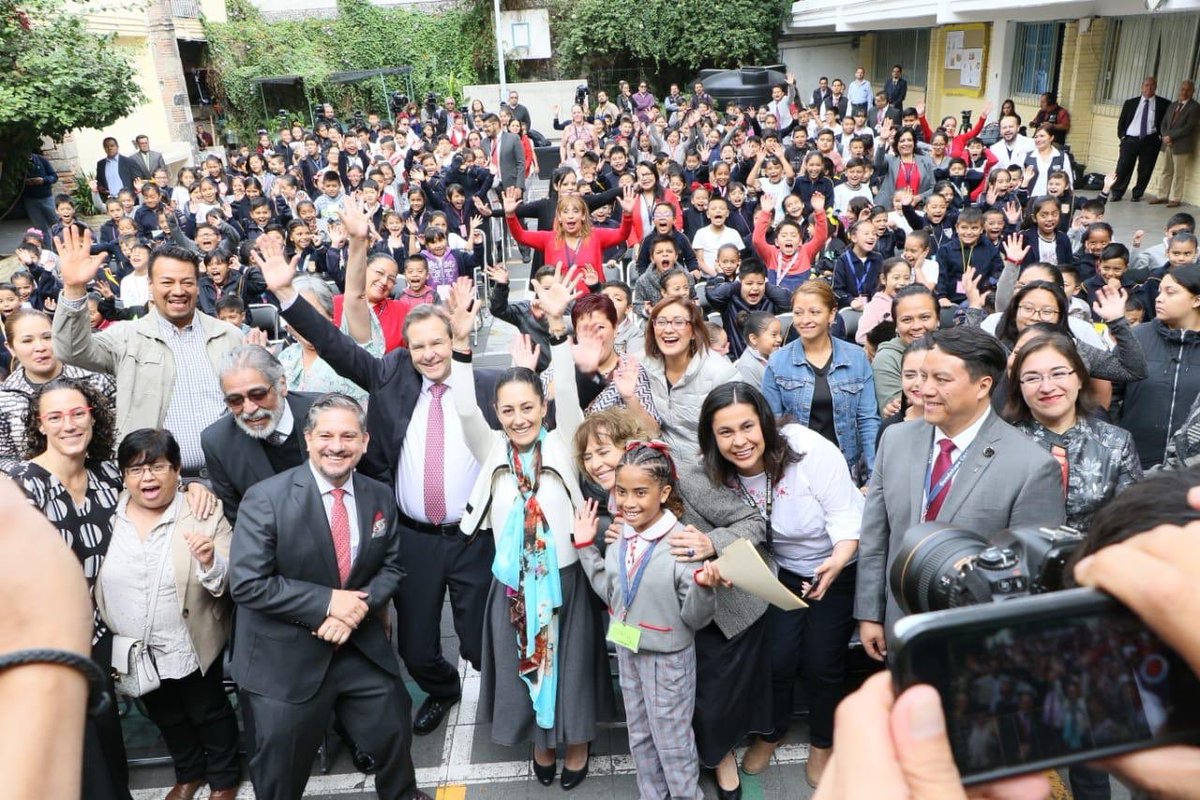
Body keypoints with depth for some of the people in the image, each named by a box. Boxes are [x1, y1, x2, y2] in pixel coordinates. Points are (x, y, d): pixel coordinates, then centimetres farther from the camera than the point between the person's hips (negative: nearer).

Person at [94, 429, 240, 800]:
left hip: (191, 648, -4)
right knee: (167, 718, 26)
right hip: (132, 653, 4)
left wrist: (211, 561, -39)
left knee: (210, 714, 19)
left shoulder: (206, 516, -18)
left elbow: (231, 581, -19)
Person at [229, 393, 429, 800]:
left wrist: (360, 606, -16)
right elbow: (247, 583, -20)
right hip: (285, 659, -3)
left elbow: (391, 567, 3)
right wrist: (327, 602, -23)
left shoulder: (380, 498, -2)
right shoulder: (266, 499, -17)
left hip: (363, 648, 4)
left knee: (393, 734, 20)